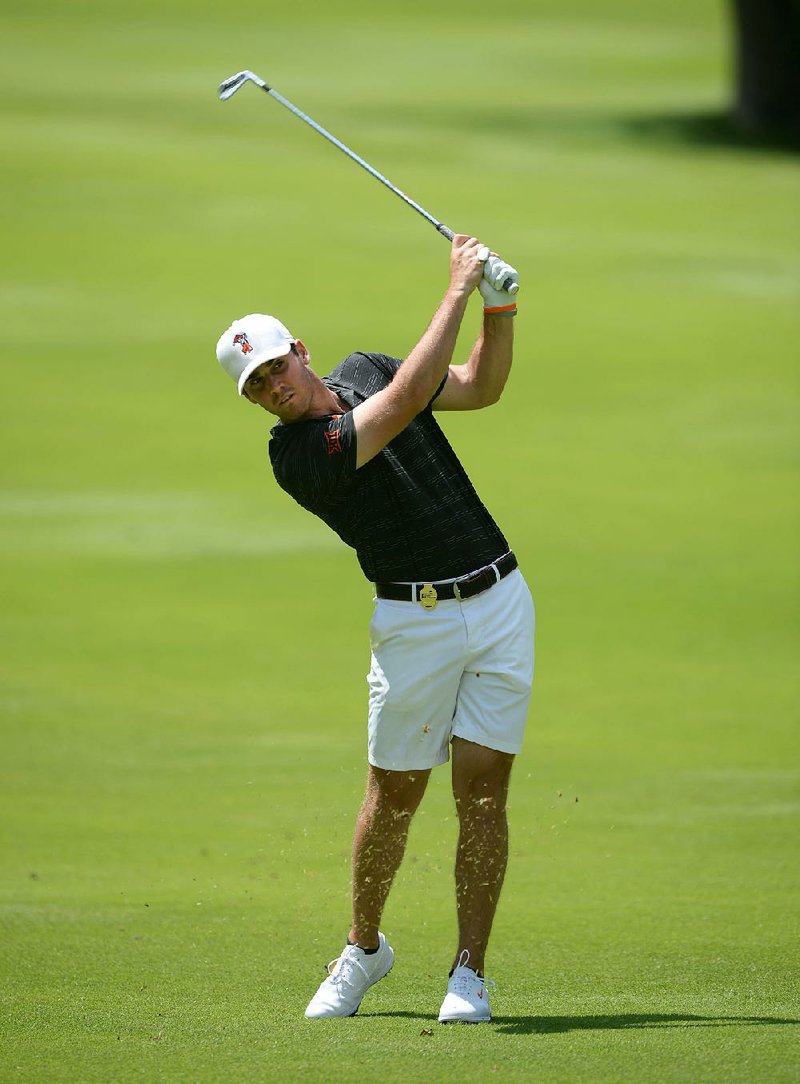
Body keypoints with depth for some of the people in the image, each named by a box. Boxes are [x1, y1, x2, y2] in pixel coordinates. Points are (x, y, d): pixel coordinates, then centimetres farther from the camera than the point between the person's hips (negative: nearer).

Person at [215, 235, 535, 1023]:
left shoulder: (363, 369, 8)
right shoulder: (296, 455, -15)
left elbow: (480, 388, 19)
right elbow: (409, 397, -25)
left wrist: (499, 309, 2)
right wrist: (457, 290, -21)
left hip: (499, 599, 4)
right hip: (415, 623, -4)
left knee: (483, 787, -3)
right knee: (396, 792, 2)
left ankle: (469, 971, 1)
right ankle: (364, 947, 26)